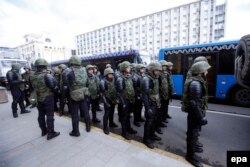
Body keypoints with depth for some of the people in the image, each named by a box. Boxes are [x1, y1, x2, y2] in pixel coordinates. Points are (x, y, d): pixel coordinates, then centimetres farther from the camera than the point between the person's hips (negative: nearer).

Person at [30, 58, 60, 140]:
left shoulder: (32, 77, 2)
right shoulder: (47, 76, -19)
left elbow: (32, 88, 11)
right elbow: (54, 87, -19)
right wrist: (55, 90, 1)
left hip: (38, 99, 7)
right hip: (48, 98, -7)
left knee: (41, 115, 17)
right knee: (50, 115, 2)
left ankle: (44, 131, 33)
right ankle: (51, 133, 10)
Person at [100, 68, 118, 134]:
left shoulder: (113, 80, 3)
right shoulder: (103, 81, -14)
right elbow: (102, 93, -15)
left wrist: (116, 98, 10)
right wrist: (106, 102, -17)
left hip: (113, 100, 6)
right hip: (108, 100, -6)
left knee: (112, 112, 20)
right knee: (107, 114, 4)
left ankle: (111, 123, 40)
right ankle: (105, 127, 19)